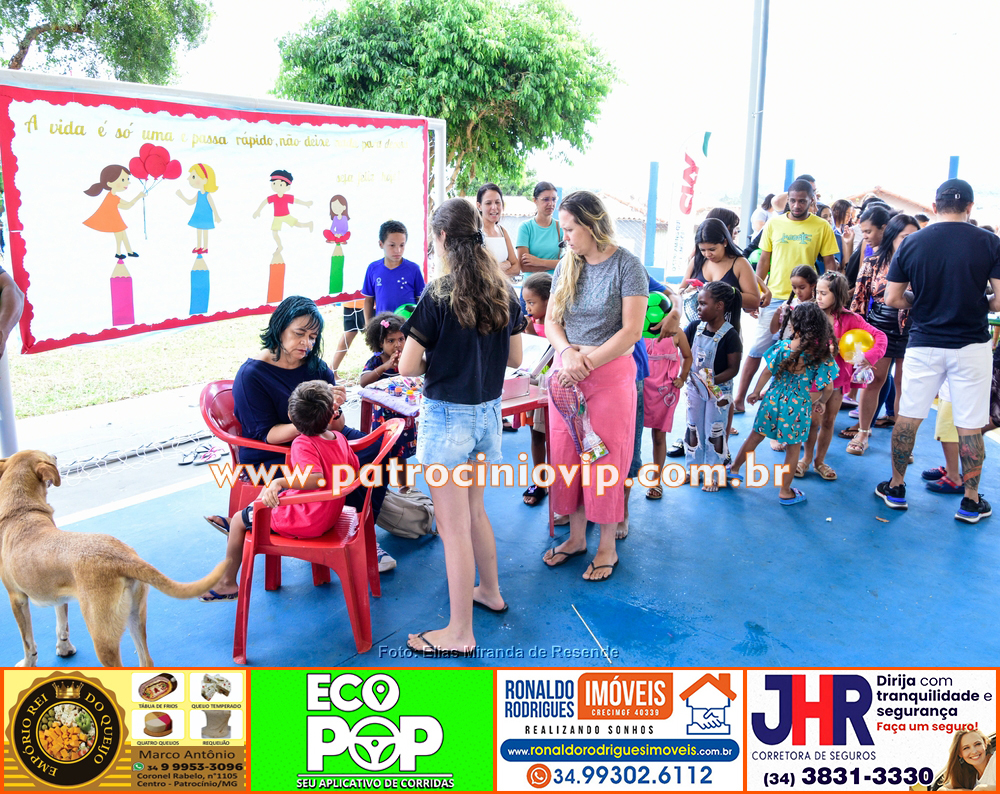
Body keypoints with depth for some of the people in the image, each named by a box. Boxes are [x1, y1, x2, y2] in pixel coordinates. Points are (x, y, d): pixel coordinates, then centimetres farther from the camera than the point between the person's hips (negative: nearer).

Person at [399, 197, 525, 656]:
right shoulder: (503, 292, 2)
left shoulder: (439, 296, -17)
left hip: (447, 415, -7)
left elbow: (407, 366, -15)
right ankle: (489, 591, 42)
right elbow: (515, 357, 10)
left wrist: (434, 363, 5)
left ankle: (460, 632, 13)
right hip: (488, 412, 7)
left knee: (454, 526, 2)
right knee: (474, 510, 25)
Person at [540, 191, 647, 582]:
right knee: (566, 455, 10)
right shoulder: (567, 266, 7)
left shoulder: (627, 266, -9)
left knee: (605, 458, 2)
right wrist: (567, 352, -13)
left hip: (610, 373, -5)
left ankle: (607, 547, 18)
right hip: (566, 371, 5)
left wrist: (587, 362, -18)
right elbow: (551, 320, 6)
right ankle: (576, 537, 26)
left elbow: (631, 331, -14)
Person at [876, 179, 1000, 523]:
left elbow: (892, 298, 0)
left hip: (923, 344, 1)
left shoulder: (912, 242, -2)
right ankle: (971, 501, 18)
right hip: (971, 346, -1)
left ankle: (896, 488, 22)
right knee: (970, 427, 8)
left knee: (907, 418, 12)